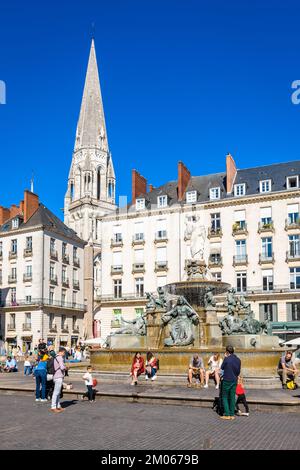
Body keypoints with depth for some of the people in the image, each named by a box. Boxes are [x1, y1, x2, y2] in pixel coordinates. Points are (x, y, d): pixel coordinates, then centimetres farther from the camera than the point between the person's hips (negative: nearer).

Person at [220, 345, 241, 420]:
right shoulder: (238, 360, 2)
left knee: (225, 397, 5)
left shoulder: (227, 359, -15)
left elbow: (222, 367, 0)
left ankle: (227, 415, 1)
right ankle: (232, 414, 12)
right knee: (232, 397, 11)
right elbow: (239, 371, 9)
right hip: (234, 380, 5)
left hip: (227, 381, -5)